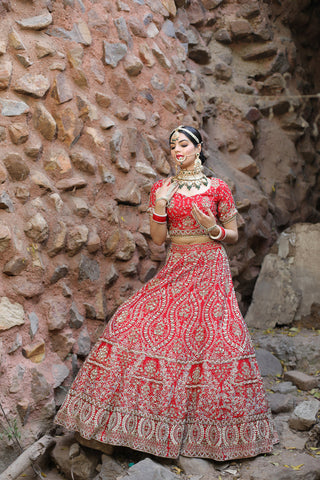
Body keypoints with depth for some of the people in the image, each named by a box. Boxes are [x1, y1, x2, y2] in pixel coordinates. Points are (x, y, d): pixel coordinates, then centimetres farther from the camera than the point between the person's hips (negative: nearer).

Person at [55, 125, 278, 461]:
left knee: (212, 338, -9)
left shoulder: (218, 188, 2)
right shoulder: (161, 189, 8)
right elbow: (158, 239, 4)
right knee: (134, 322, -11)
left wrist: (214, 229, -14)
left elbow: (233, 235, 6)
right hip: (176, 267, 3)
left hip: (210, 268, -3)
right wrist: (160, 206, -10)